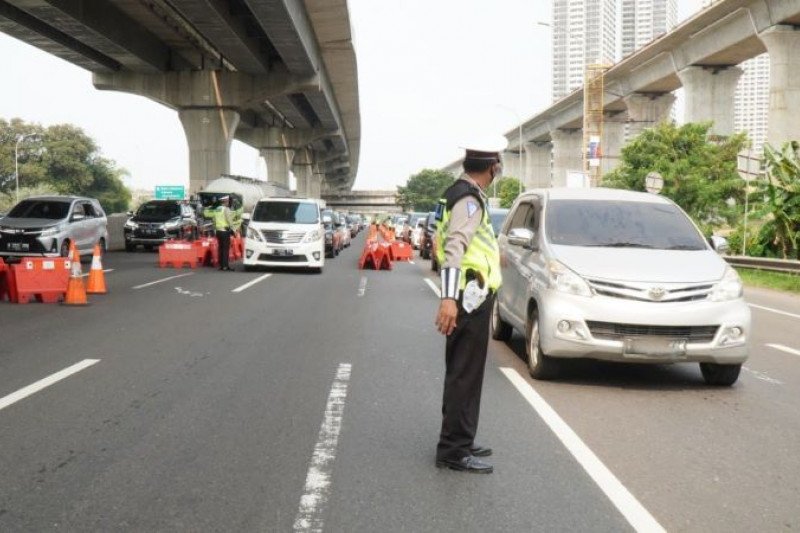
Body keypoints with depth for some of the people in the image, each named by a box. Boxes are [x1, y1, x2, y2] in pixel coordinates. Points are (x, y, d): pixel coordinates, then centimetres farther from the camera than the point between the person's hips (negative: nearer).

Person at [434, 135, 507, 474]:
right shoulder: (469, 199, -16)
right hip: (470, 298, -10)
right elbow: (455, 247, -29)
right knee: (464, 376, -5)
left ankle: (459, 442, 28)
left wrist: (491, 257, 49)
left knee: (462, 374, 17)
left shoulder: (461, 194, 15)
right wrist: (449, 298, -39)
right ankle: (454, 451, 1)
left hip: (468, 297, 10)